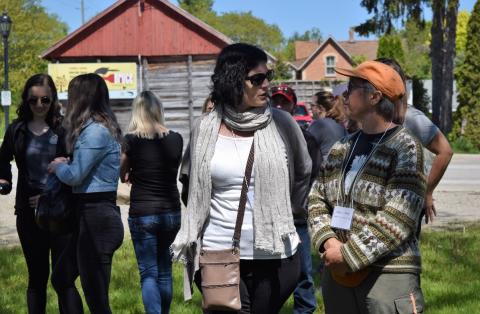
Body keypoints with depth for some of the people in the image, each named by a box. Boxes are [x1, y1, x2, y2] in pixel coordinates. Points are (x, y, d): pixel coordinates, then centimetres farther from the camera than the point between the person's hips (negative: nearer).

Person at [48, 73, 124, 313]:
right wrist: (65, 164, 6)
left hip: (96, 217, -10)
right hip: (91, 214, 10)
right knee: (61, 278, 19)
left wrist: (57, 166, 1)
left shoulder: (96, 131, -17)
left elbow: (74, 176, -18)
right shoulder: (99, 128, 14)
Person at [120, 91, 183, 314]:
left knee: (149, 273, 2)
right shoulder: (175, 139, -2)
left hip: (142, 213, -3)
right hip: (171, 212, 3)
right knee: (165, 270, 17)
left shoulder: (132, 140, -10)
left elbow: (123, 175, 2)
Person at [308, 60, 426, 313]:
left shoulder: (405, 147, -7)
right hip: (337, 273, 6)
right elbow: (317, 198, 10)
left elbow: (397, 219, -16)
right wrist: (327, 241, -8)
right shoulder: (342, 147, 13)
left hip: (389, 275, -6)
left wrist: (349, 255, -17)